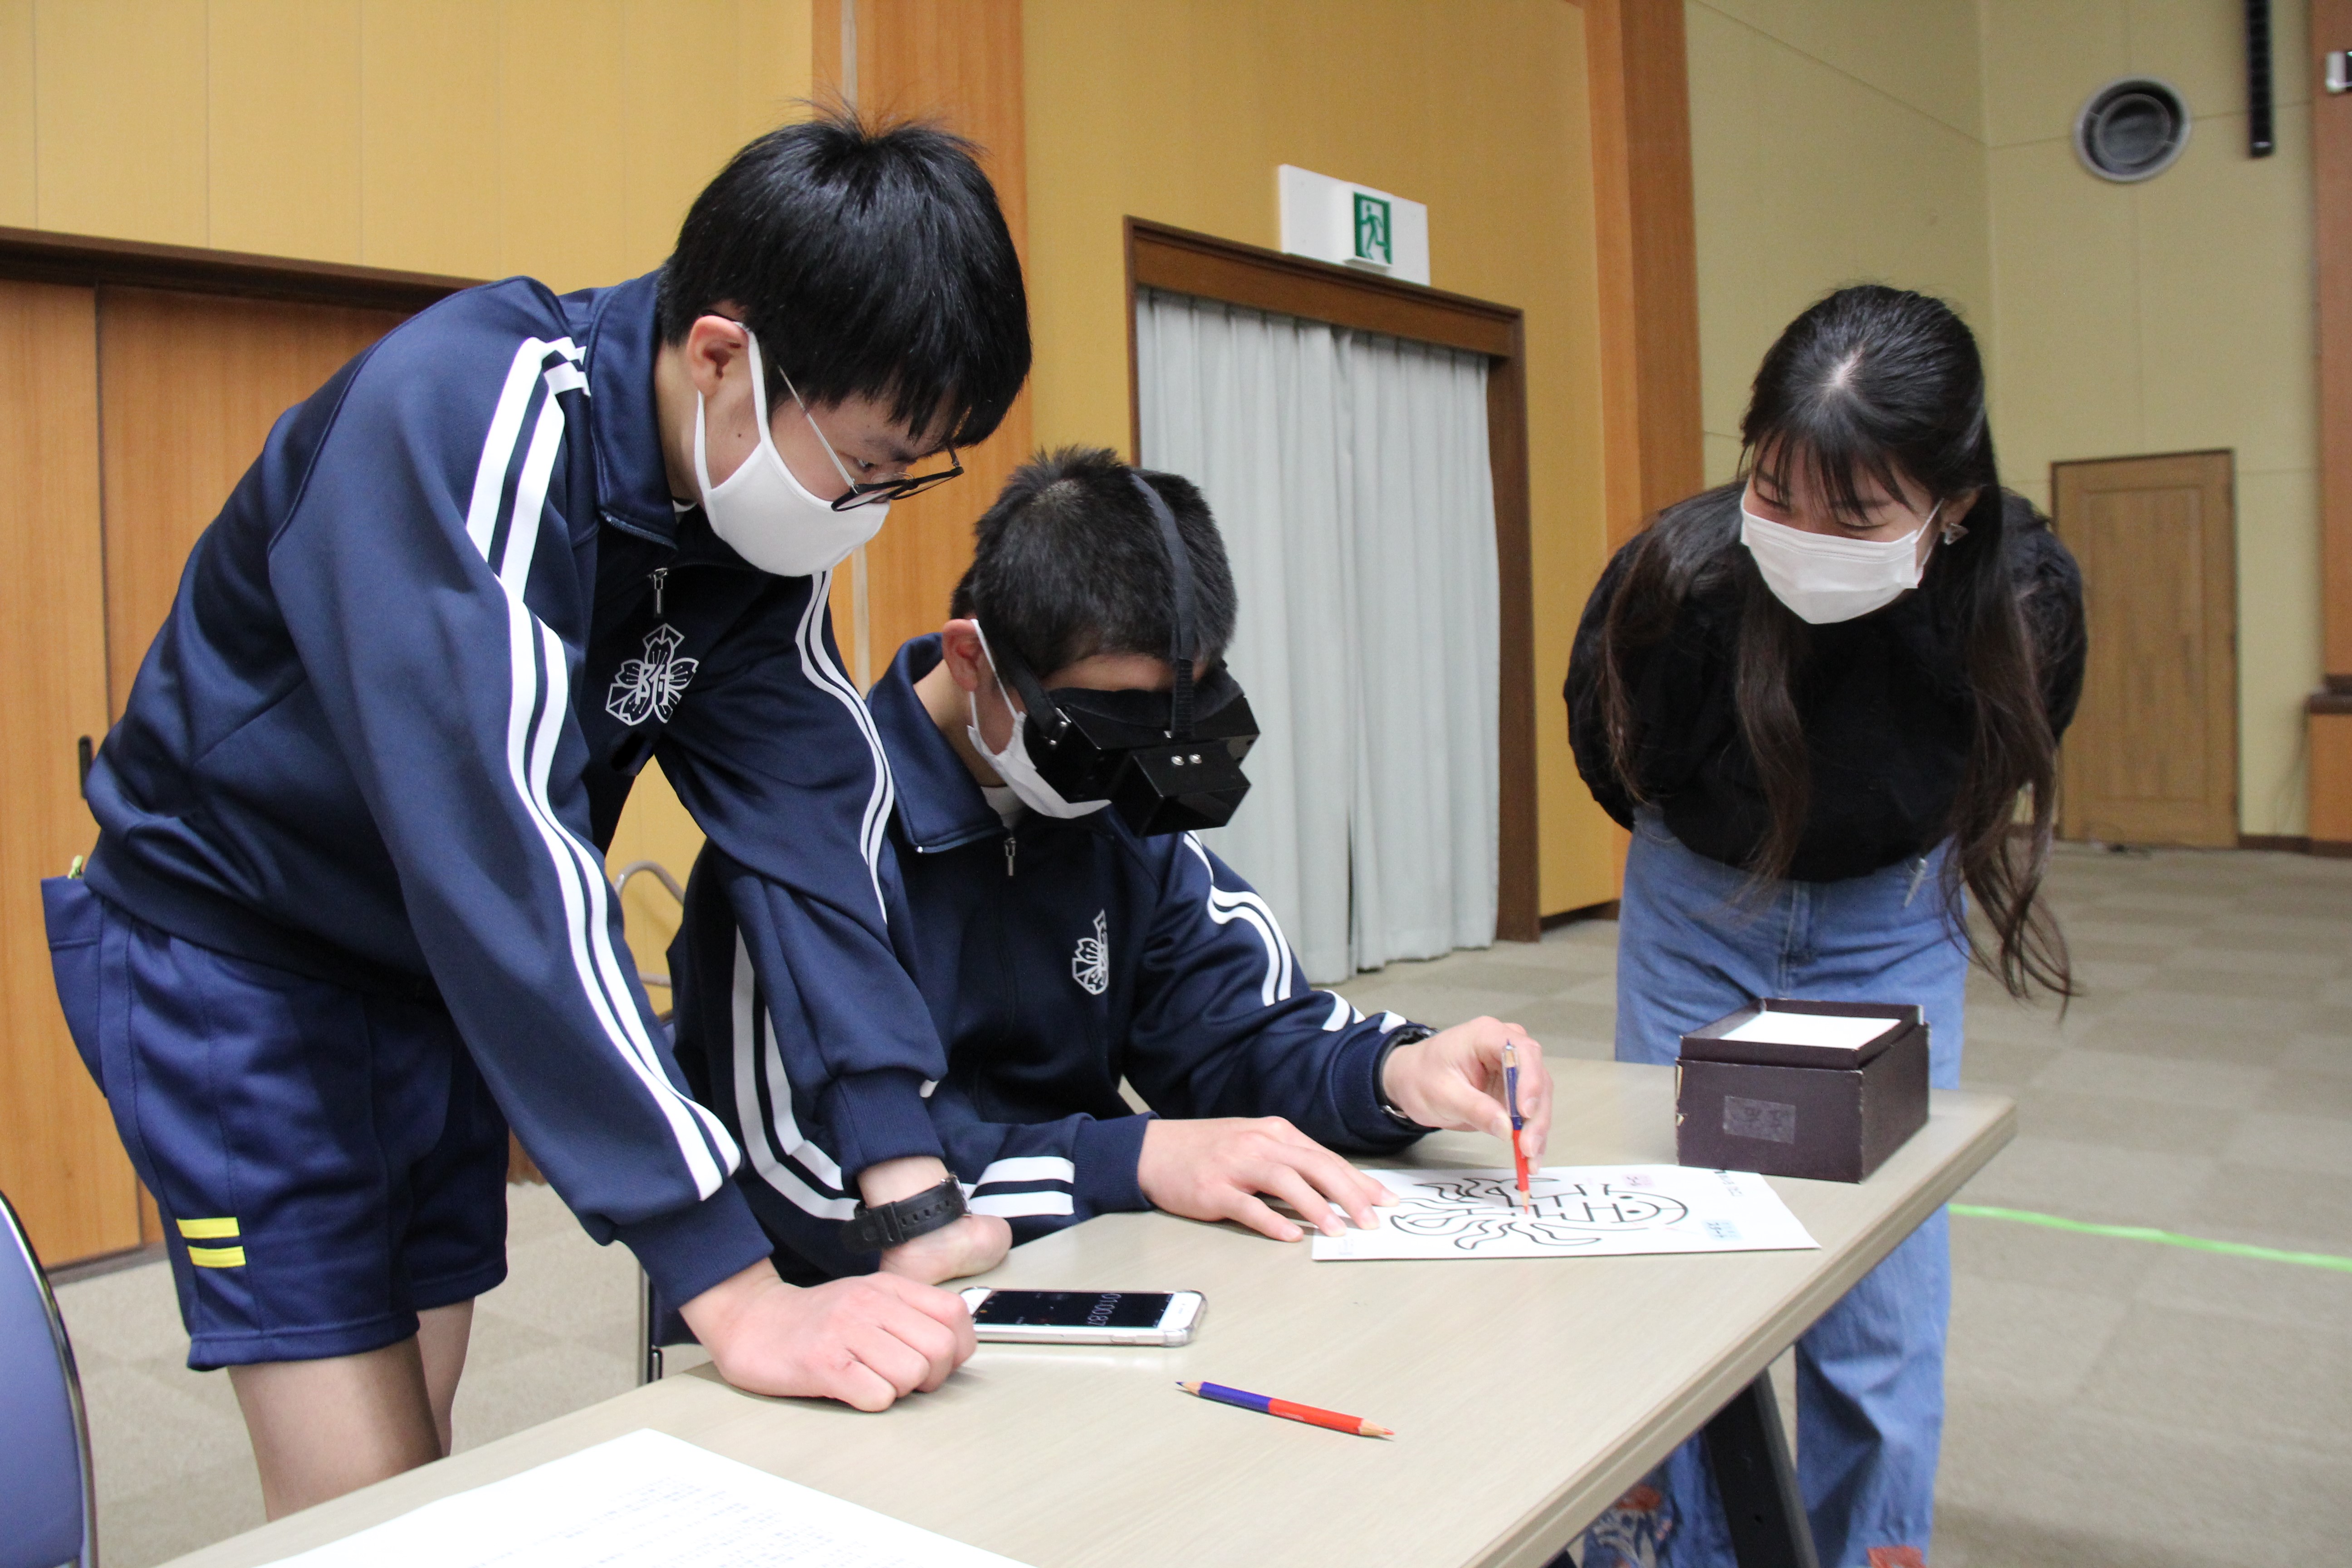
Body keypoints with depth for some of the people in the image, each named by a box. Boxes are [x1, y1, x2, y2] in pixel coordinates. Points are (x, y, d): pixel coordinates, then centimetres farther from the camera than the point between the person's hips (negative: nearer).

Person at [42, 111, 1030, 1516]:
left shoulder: (776, 487, -10)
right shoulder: (459, 422, -31)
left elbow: (814, 813, -14)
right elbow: (501, 847, -39)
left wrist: (911, 1175, -22)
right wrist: (734, 1287, -41)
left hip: (441, 966, 6)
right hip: (230, 942, -6)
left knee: (424, 1458, 12)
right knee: (365, 1501, -5)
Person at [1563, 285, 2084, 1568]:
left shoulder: (2024, 596, -26)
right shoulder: (1674, 571, -32)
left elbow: (2002, 769, -1)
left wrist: (1893, 867, 10)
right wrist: (1718, 854, 9)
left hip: (1888, 915, 1)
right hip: (1697, 899, 0)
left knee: (1880, 1276, 2)